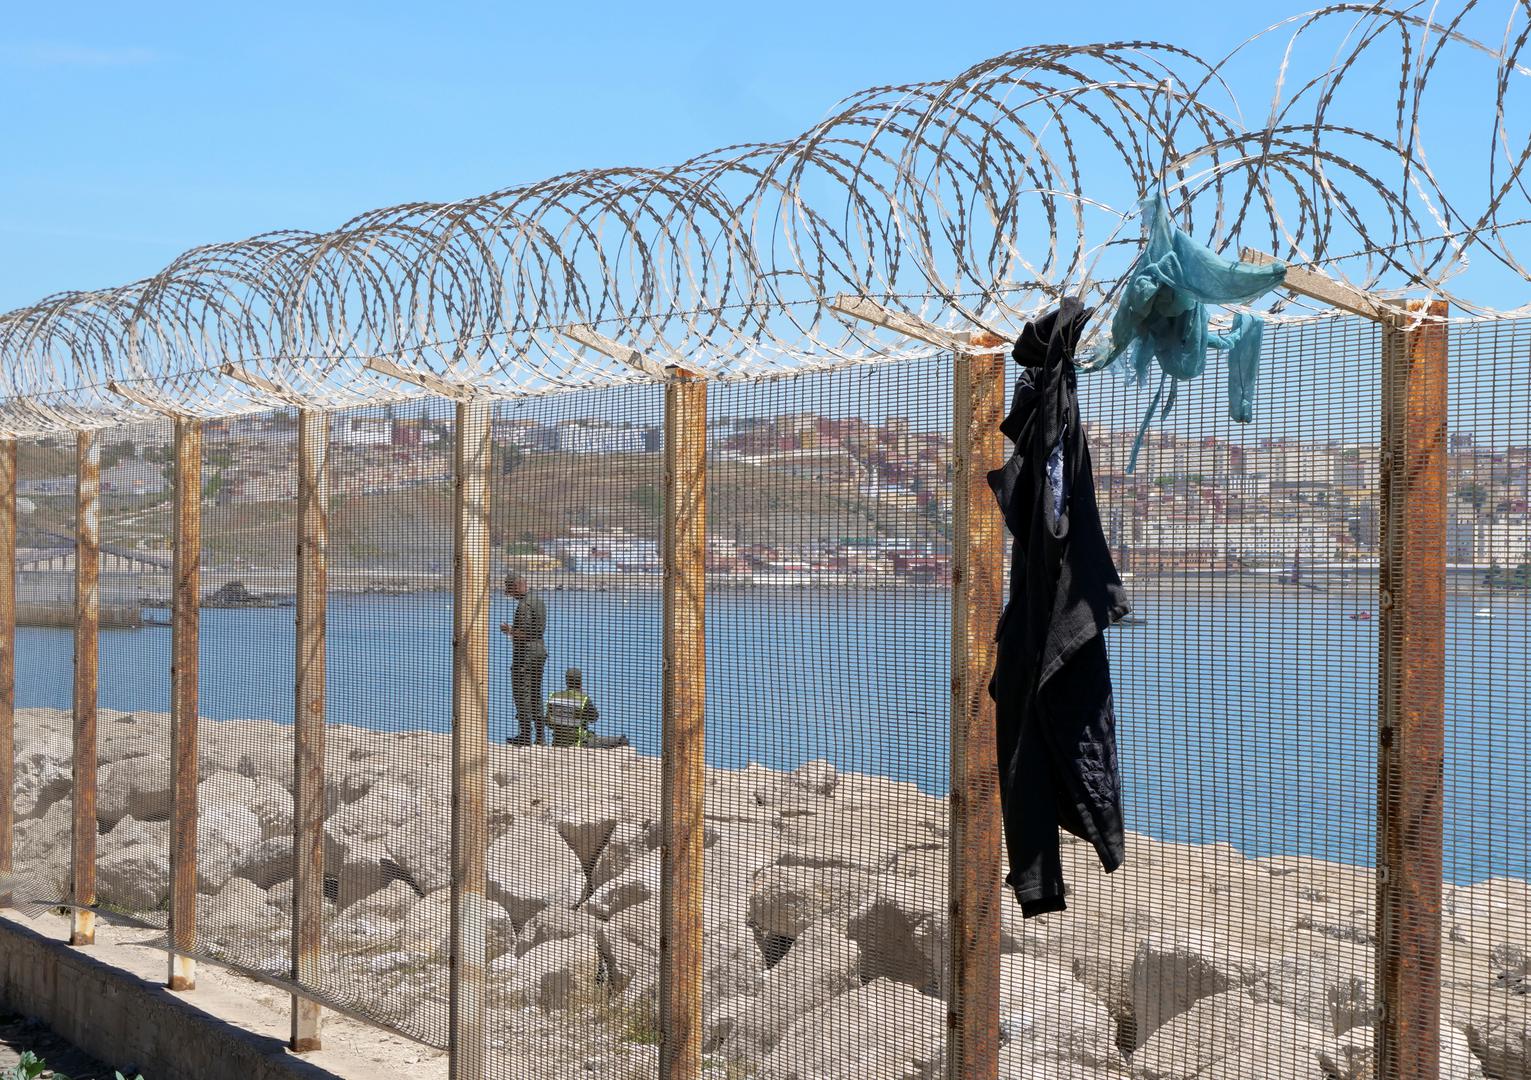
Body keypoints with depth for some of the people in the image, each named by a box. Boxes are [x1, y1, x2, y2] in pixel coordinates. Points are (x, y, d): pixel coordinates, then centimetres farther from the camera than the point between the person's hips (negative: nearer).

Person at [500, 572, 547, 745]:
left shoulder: (524, 603, -17)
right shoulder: (538, 600, 13)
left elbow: (525, 632, -23)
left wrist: (509, 630, -7)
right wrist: (513, 629, 18)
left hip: (525, 652, -9)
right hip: (540, 649, 9)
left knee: (521, 693, -3)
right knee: (536, 693, 13)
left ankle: (525, 734, -4)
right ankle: (539, 735, 15)